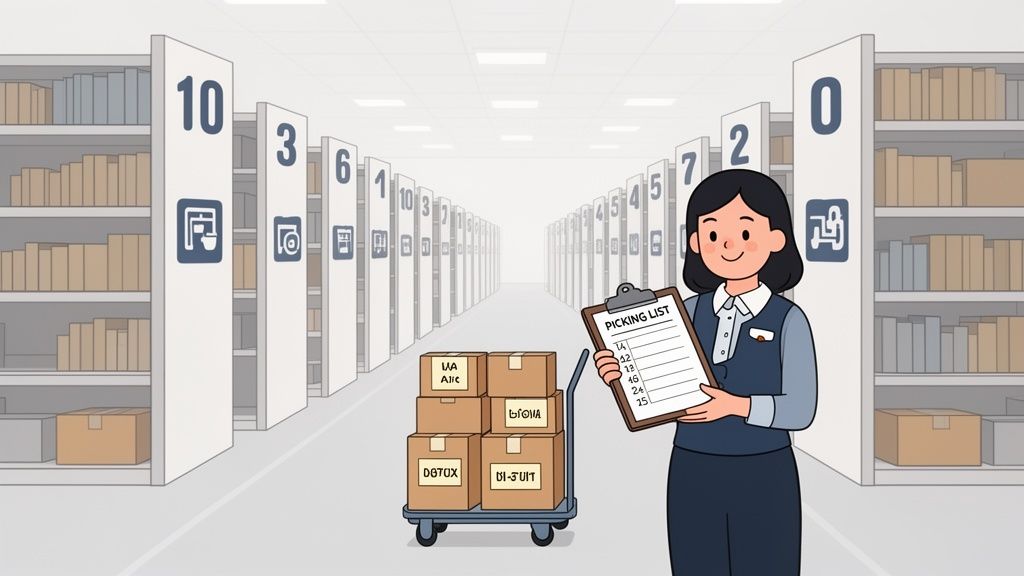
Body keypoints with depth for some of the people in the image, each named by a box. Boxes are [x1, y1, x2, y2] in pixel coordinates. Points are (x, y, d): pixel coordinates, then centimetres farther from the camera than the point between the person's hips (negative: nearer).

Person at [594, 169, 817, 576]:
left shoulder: (788, 320, -7)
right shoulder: (690, 311, 4)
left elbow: (800, 410, -14)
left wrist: (735, 405, -29)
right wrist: (622, 375, -15)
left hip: (763, 478, -4)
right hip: (692, 476, 4)